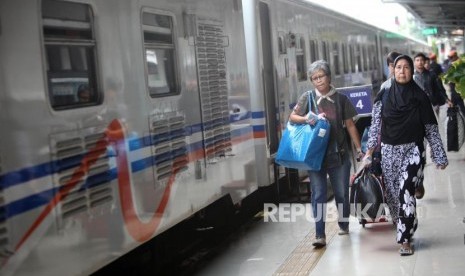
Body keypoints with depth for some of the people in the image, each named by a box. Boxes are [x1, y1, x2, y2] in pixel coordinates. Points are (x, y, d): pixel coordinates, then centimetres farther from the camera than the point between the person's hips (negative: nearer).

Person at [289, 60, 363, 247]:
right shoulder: (308, 97, 4)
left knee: (341, 192, 8)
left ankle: (343, 224, 32)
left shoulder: (341, 99, 5)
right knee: (318, 194, -4)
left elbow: (350, 125, 8)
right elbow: (292, 117, 2)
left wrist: (359, 149, 7)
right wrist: (306, 119, -18)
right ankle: (320, 235, -4)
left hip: (339, 153, 1)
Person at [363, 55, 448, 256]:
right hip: (389, 151, 3)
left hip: (412, 151, -2)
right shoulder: (383, 97, 2)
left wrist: (439, 156, 0)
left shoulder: (420, 97, -2)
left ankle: (405, 239, -11)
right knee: (392, 194, 6)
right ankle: (405, 229, 30)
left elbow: (431, 128, 1)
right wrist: (369, 153, -2)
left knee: (405, 192, -17)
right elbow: (375, 126, 4)